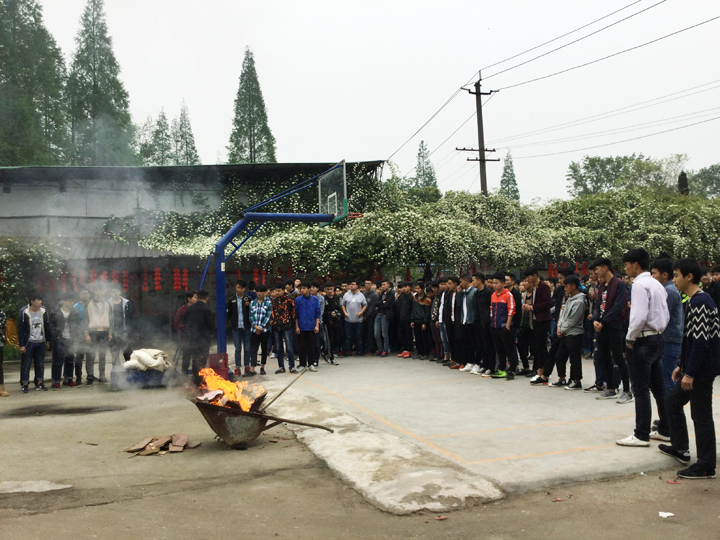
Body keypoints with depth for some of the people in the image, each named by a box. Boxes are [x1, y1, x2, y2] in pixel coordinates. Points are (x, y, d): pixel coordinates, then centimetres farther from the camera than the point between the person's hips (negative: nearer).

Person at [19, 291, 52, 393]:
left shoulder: (43, 312, 4)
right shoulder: (24, 313, -8)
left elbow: (47, 327, 11)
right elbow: (21, 330, -7)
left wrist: (48, 341, 11)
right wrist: (21, 345, -9)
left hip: (41, 343, 4)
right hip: (29, 343, -3)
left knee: (40, 364, 8)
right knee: (26, 364, -1)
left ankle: (39, 383, 18)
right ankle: (24, 384, 7)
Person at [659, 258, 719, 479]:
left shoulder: (700, 302, -19)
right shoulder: (694, 301, 13)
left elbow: (701, 341, -23)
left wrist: (690, 373, -21)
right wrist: (681, 365, 21)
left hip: (702, 370, -11)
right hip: (693, 369, 11)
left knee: (701, 416, -2)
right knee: (672, 402, 20)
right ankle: (680, 448, 31)